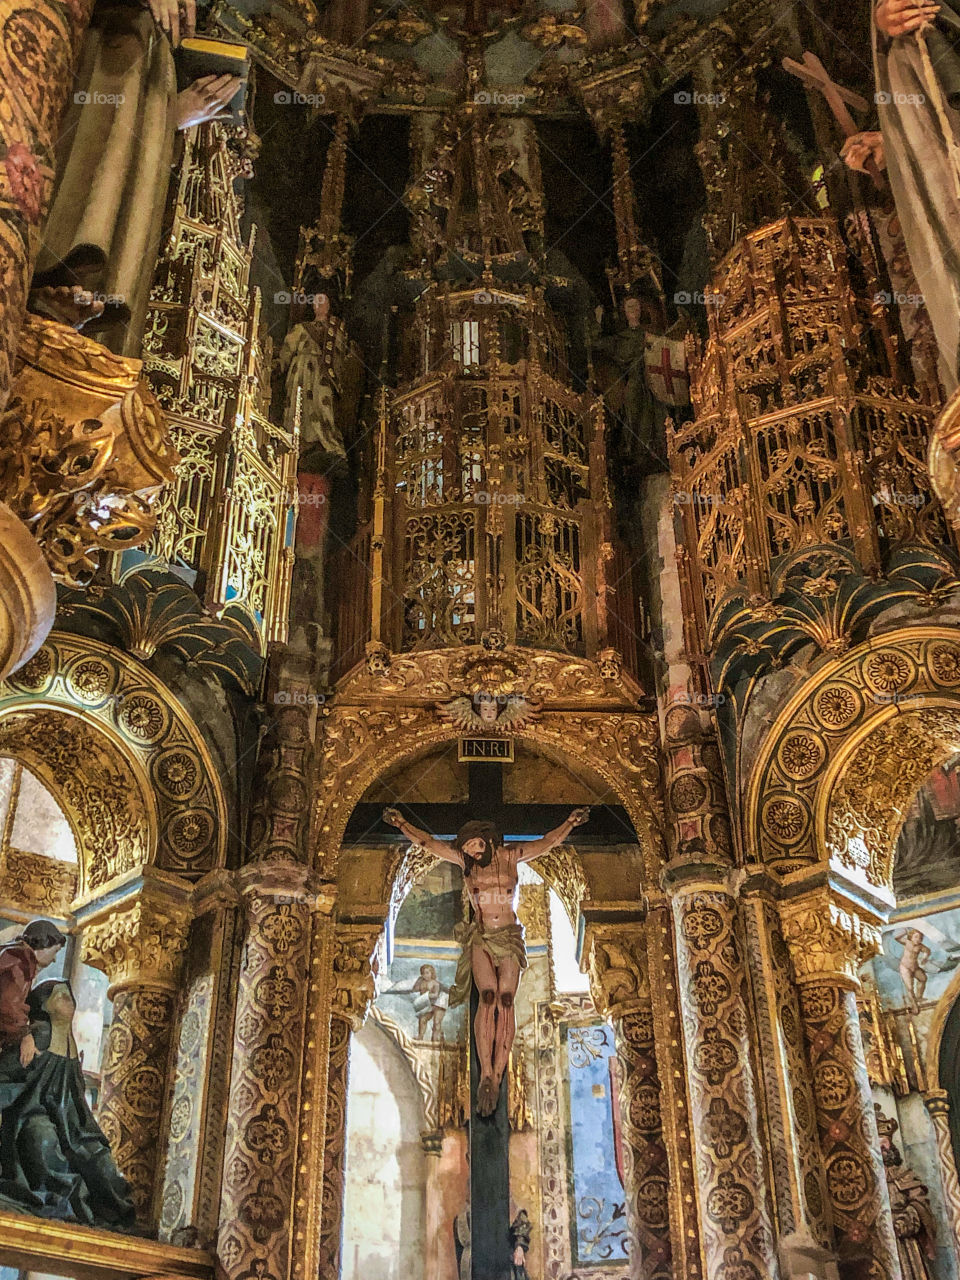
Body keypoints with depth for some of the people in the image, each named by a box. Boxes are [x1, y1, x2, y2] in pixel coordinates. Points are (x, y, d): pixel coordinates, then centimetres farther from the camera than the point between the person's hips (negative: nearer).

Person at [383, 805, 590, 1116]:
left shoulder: (510, 857, 3)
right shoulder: (465, 861, 4)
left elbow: (546, 843, -1)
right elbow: (428, 842, 1)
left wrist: (570, 823, -15)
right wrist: (402, 824, -9)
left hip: (510, 939, 0)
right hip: (480, 939, 0)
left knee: (505, 999, -15)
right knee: (488, 996, -20)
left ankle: (496, 1077, -17)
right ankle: (486, 1075, -25)